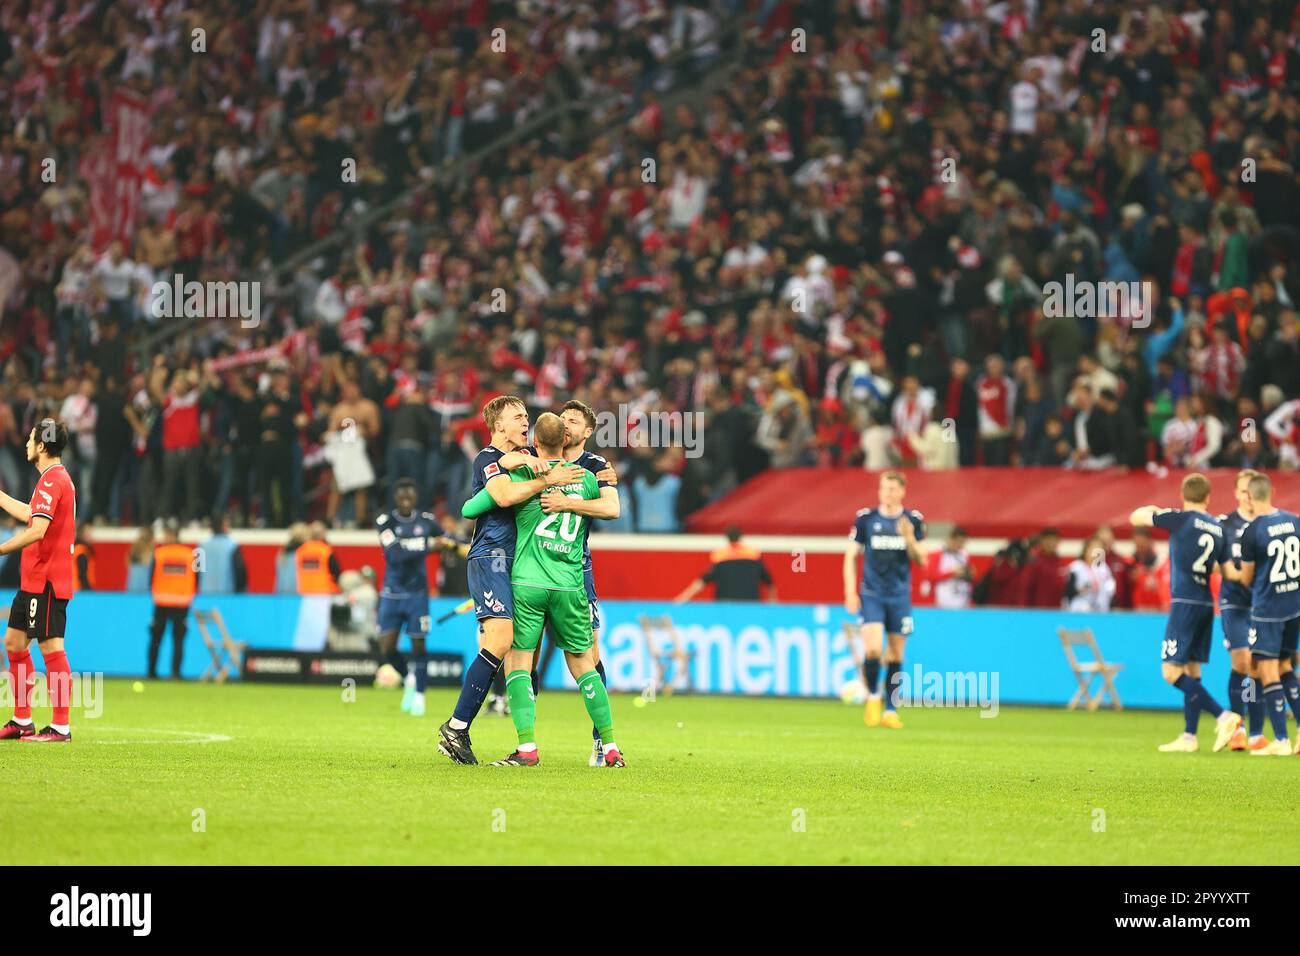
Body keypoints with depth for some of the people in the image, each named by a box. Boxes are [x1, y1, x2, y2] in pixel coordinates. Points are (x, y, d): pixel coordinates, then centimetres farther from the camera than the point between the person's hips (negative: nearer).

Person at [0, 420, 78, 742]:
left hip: (46, 581, -11)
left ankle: (60, 727, -8)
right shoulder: (58, 479, 16)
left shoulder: (52, 481, -16)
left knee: (51, 648, -9)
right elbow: (31, 515, 33)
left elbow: (37, 530, -26)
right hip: (34, 580, 11)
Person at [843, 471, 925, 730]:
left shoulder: (913, 521, 2)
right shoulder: (865, 518, 0)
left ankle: (890, 711, 14)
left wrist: (909, 538, -16)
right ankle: (873, 697, 7)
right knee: (873, 649, -17)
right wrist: (850, 593, -2)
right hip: (871, 594, -1)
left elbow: (921, 560, 3)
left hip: (900, 596, 2)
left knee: (896, 655, 4)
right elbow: (851, 556, 6)